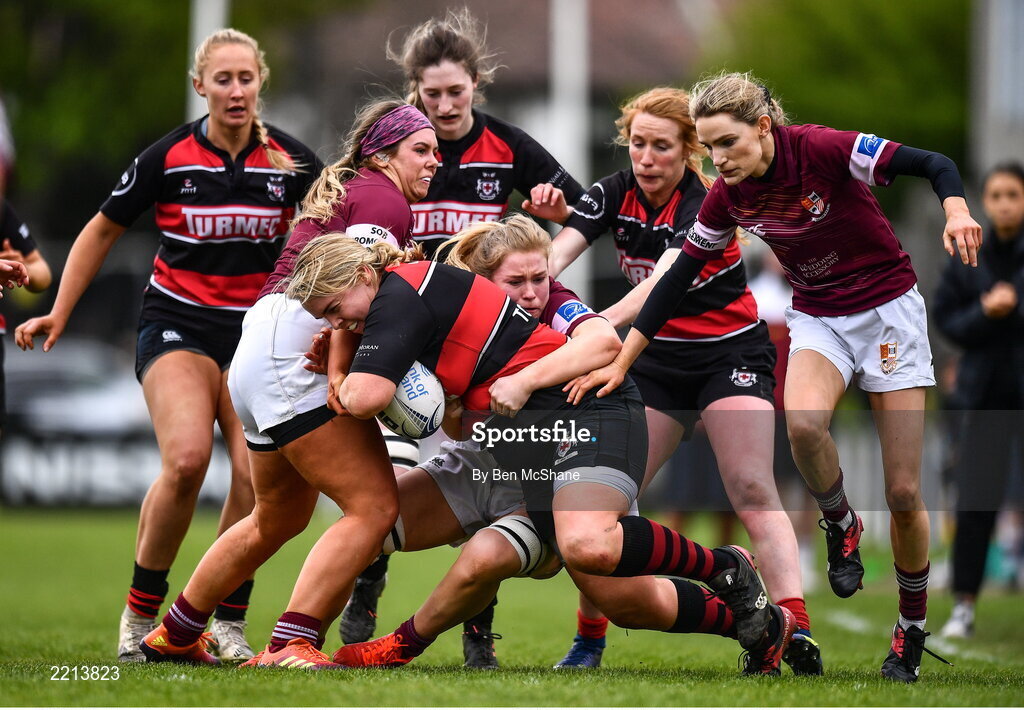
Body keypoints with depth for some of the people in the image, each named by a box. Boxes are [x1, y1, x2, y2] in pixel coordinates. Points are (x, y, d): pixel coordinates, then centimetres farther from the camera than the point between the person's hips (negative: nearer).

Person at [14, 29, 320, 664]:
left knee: (258, 474, -18)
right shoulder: (168, 158, -5)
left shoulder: (291, 160, -2)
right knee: (187, 457, -26)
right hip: (177, 325, -2)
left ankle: (229, 623, -2)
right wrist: (58, 315, 8)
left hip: (259, 332, 2)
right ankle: (141, 612, -10)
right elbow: (103, 231, 9)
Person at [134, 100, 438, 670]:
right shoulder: (384, 199, -4)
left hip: (260, 358, 11)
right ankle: (290, 646, -24)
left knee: (279, 520, 26)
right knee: (375, 507, -16)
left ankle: (175, 636, 38)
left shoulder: (349, 193, 27)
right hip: (294, 352, -11)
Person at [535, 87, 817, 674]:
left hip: (730, 354, -5)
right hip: (658, 357, 5)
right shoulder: (615, 194, -5)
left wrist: (604, 323, -55)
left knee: (753, 492, -19)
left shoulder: (705, 203, -21)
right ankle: (589, 641, 7)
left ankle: (798, 633, -28)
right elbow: (556, 254, -19)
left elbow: (665, 280, -38)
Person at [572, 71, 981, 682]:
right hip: (818, 318, 3)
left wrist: (957, 210, -45)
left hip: (888, 310, -3)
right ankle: (841, 528, -4)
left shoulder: (824, 150, -22)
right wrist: (621, 362, 2)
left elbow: (935, 165, -24)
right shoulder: (729, 196, -7)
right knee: (803, 420, -33)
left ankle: (913, 627, 18)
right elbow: (679, 279, 2)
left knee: (904, 495, -4)